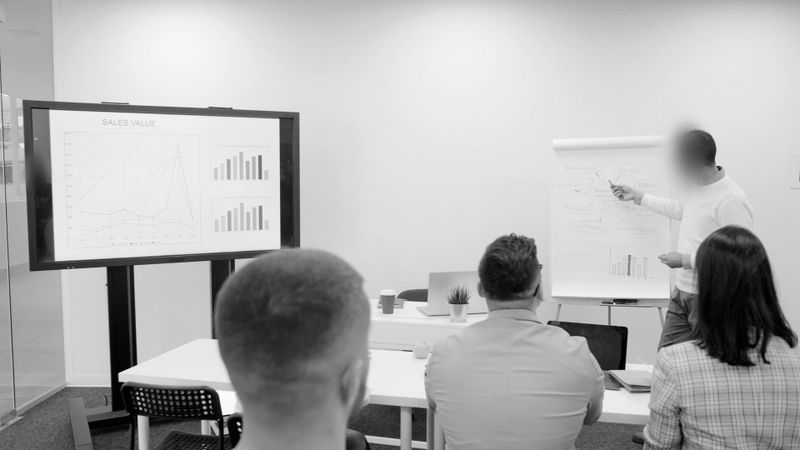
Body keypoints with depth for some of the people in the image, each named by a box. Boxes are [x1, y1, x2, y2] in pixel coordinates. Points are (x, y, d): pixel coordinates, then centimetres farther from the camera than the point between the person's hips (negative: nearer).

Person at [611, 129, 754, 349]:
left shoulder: (731, 201, -23)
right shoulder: (697, 188, 7)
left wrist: (686, 260, -20)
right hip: (682, 292, 9)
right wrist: (637, 196, 31)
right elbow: (680, 210, 29)